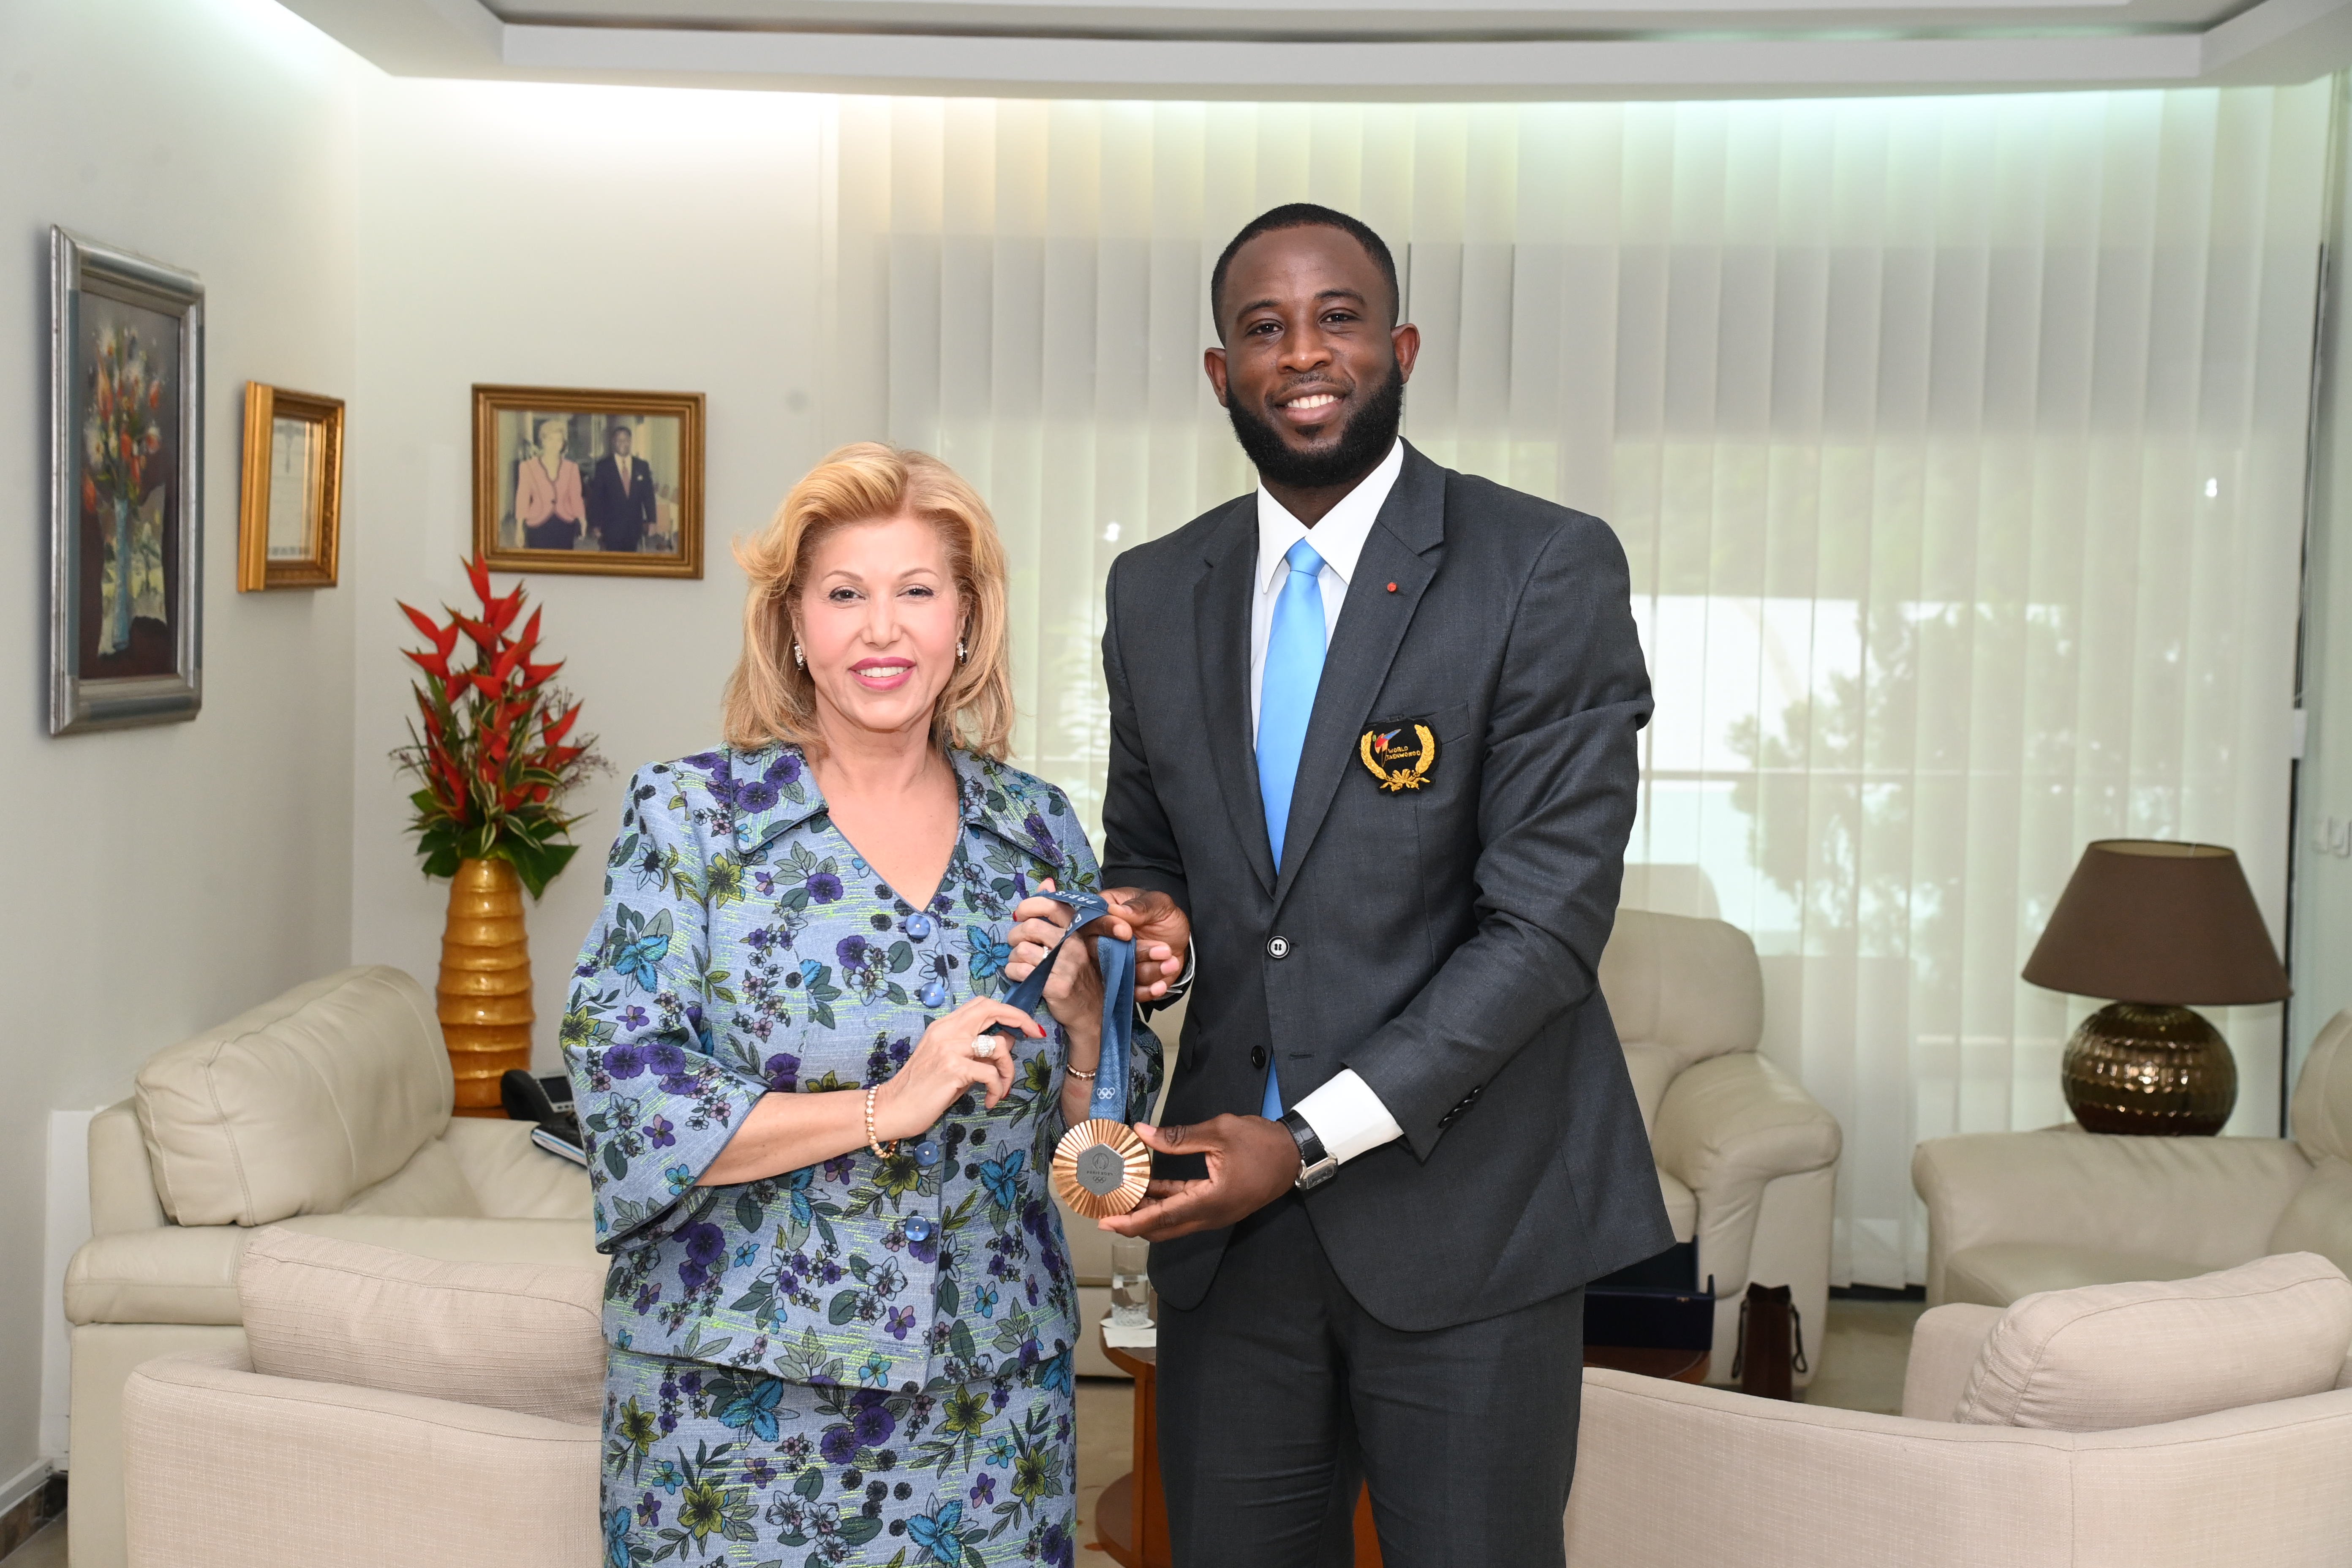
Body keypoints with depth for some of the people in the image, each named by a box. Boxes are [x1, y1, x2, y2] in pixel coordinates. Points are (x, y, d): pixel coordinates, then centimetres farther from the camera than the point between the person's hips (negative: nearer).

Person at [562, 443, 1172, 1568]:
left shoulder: (1038, 830, 4)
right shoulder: (691, 814, -5)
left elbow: (1100, 1129, 10)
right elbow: (623, 1092, -12)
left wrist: (1081, 1010, -10)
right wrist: (884, 1112, -19)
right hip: (741, 1397, -3)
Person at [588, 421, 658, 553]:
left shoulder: (642, 466, 9)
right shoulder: (603, 466, 0)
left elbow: (648, 495, 10)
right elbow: (595, 497, -1)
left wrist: (651, 521, 4)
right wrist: (596, 525, -5)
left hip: (635, 527, 3)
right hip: (612, 526, -3)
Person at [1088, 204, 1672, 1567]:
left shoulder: (1550, 571, -9)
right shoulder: (1155, 594, 8)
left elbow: (1548, 919, -14)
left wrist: (1314, 1137, -17)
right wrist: (1152, 917, -5)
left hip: (1464, 1213, -4)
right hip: (1231, 1211, 4)